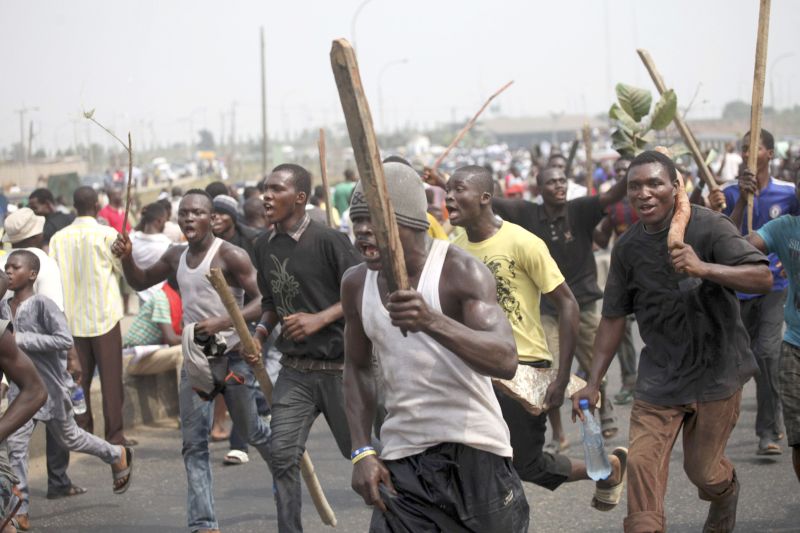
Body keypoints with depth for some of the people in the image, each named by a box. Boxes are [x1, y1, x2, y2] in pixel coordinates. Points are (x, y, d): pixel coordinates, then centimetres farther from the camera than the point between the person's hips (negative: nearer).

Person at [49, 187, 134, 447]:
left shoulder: (59, 238, 1)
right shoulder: (107, 234, -10)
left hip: (72, 316, 4)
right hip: (104, 315, -4)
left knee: (79, 377, 10)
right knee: (111, 376, 2)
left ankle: (82, 430, 12)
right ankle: (114, 433, 2)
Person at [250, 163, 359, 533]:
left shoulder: (327, 239, -12)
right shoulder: (264, 245, 7)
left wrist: (320, 319, -20)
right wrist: (261, 331, 1)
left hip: (339, 366, -5)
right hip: (294, 370, 5)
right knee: (282, 455, -6)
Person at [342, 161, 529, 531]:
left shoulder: (460, 271, -13)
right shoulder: (356, 283, 4)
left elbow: (505, 361, -27)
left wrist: (432, 321, -43)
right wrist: (362, 453, 5)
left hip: (475, 455, -4)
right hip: (400, 460, 4)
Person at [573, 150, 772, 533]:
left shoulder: (708, 227, -15)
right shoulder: (628, 247, -1)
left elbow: (763, 278, -23)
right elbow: (614, 317, 6)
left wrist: (704, 268, -38)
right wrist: (593, 383, 3)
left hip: (714, 369, -3)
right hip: (660, 375, 3)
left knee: (702, 469, 8)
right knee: (641, 463, -13)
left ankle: (726, 494, 44)